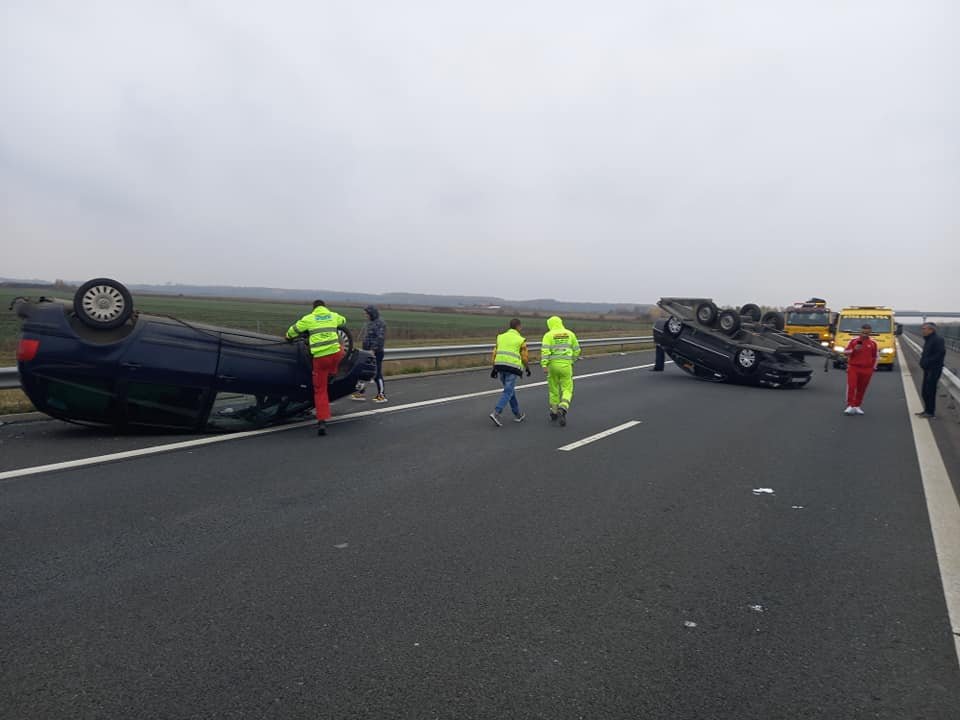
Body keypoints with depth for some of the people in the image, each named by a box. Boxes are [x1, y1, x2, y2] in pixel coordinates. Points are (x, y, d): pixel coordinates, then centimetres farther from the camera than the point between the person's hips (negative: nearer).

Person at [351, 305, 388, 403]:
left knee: (377, 374, -6)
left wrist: (373, 350, -25)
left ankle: (382, 395, 2)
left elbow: (380, 338, -21)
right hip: (368, 352, 9)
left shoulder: (379, 323, -13)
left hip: (375, 352, -9)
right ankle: (360, 393, 15)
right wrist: (365, 350, 19)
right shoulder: (369, 322, 16)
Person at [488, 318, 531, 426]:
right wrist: (528, 368, 15)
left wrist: (494, 368, 9)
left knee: (510, 390, 19)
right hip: (512, 368, -6)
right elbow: (525, 357, -2)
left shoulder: (501, 337, 11)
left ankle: (518, 415, 26)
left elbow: (495, 353, 7)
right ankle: (496, 413, -22)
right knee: (508, 392, -5)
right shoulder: (521, 340, -3)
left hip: (501, 366, 6)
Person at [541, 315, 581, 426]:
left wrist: (544, 365, -20)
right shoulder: (570, 334, 7)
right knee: (567, 390, 5)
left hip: (553, 364, 0)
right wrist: (572, 361, 28)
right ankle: (562, 410, -21)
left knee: (553, 389, 18)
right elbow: (576, 350, 12)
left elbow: (545, 350, -15)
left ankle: (554, 413, 28)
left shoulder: (548, 335, 0)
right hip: (566, 365, 0)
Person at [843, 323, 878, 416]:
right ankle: (850, 406, -10)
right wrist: (854, 350, -16)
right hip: (853, 367, -2)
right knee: (851, 387, -12)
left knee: (861, 389, 8)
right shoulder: (854, 340, -1)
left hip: (866, 370, 2)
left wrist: (873, 368, 10)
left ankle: (857, 406, 19)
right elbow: (845, 352, 2)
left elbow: (876, 357, 13)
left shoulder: (873, 343, 3)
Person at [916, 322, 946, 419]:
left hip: (934, 369, -9)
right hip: (928, 369, 9)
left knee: (930, 391, -5)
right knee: (924, 391, 14)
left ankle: (931, 412, 3)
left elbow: (941, 353, -23)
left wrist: (928, 361, -22)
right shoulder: (928, 340, 15)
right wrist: (923, 360, 4)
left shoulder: (938, 340, -14)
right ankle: (927, 410, 25)